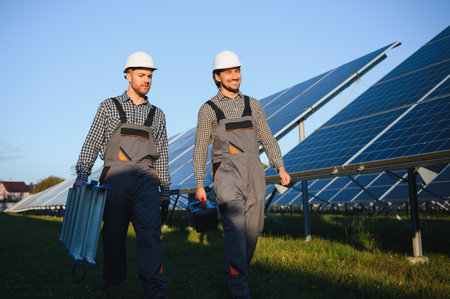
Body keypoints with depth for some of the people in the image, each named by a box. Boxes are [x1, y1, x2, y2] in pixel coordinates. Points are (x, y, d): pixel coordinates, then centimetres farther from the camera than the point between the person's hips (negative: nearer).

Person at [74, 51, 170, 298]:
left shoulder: (157, 114, 19)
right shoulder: (109, 106, 12)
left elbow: (162, 154, 20)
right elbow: (92, 142, 7)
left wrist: (165, 188, 16)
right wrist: (82, 174, -4)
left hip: (146, 181, 1)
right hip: (115, 180, -1)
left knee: (150, 232, -12)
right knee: (113, 234, 3)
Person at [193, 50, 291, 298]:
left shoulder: (253, 105, 16)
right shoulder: (208, 109, 7)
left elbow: (267, 139, 18)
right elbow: (200, 149, 7)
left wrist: (280, 167, 5)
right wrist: (199, 184, 2)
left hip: (253, 172, 4)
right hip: (227, 172, -4)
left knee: (253, 229, 5)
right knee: (235, 227, -18)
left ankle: (235, 272, 28)